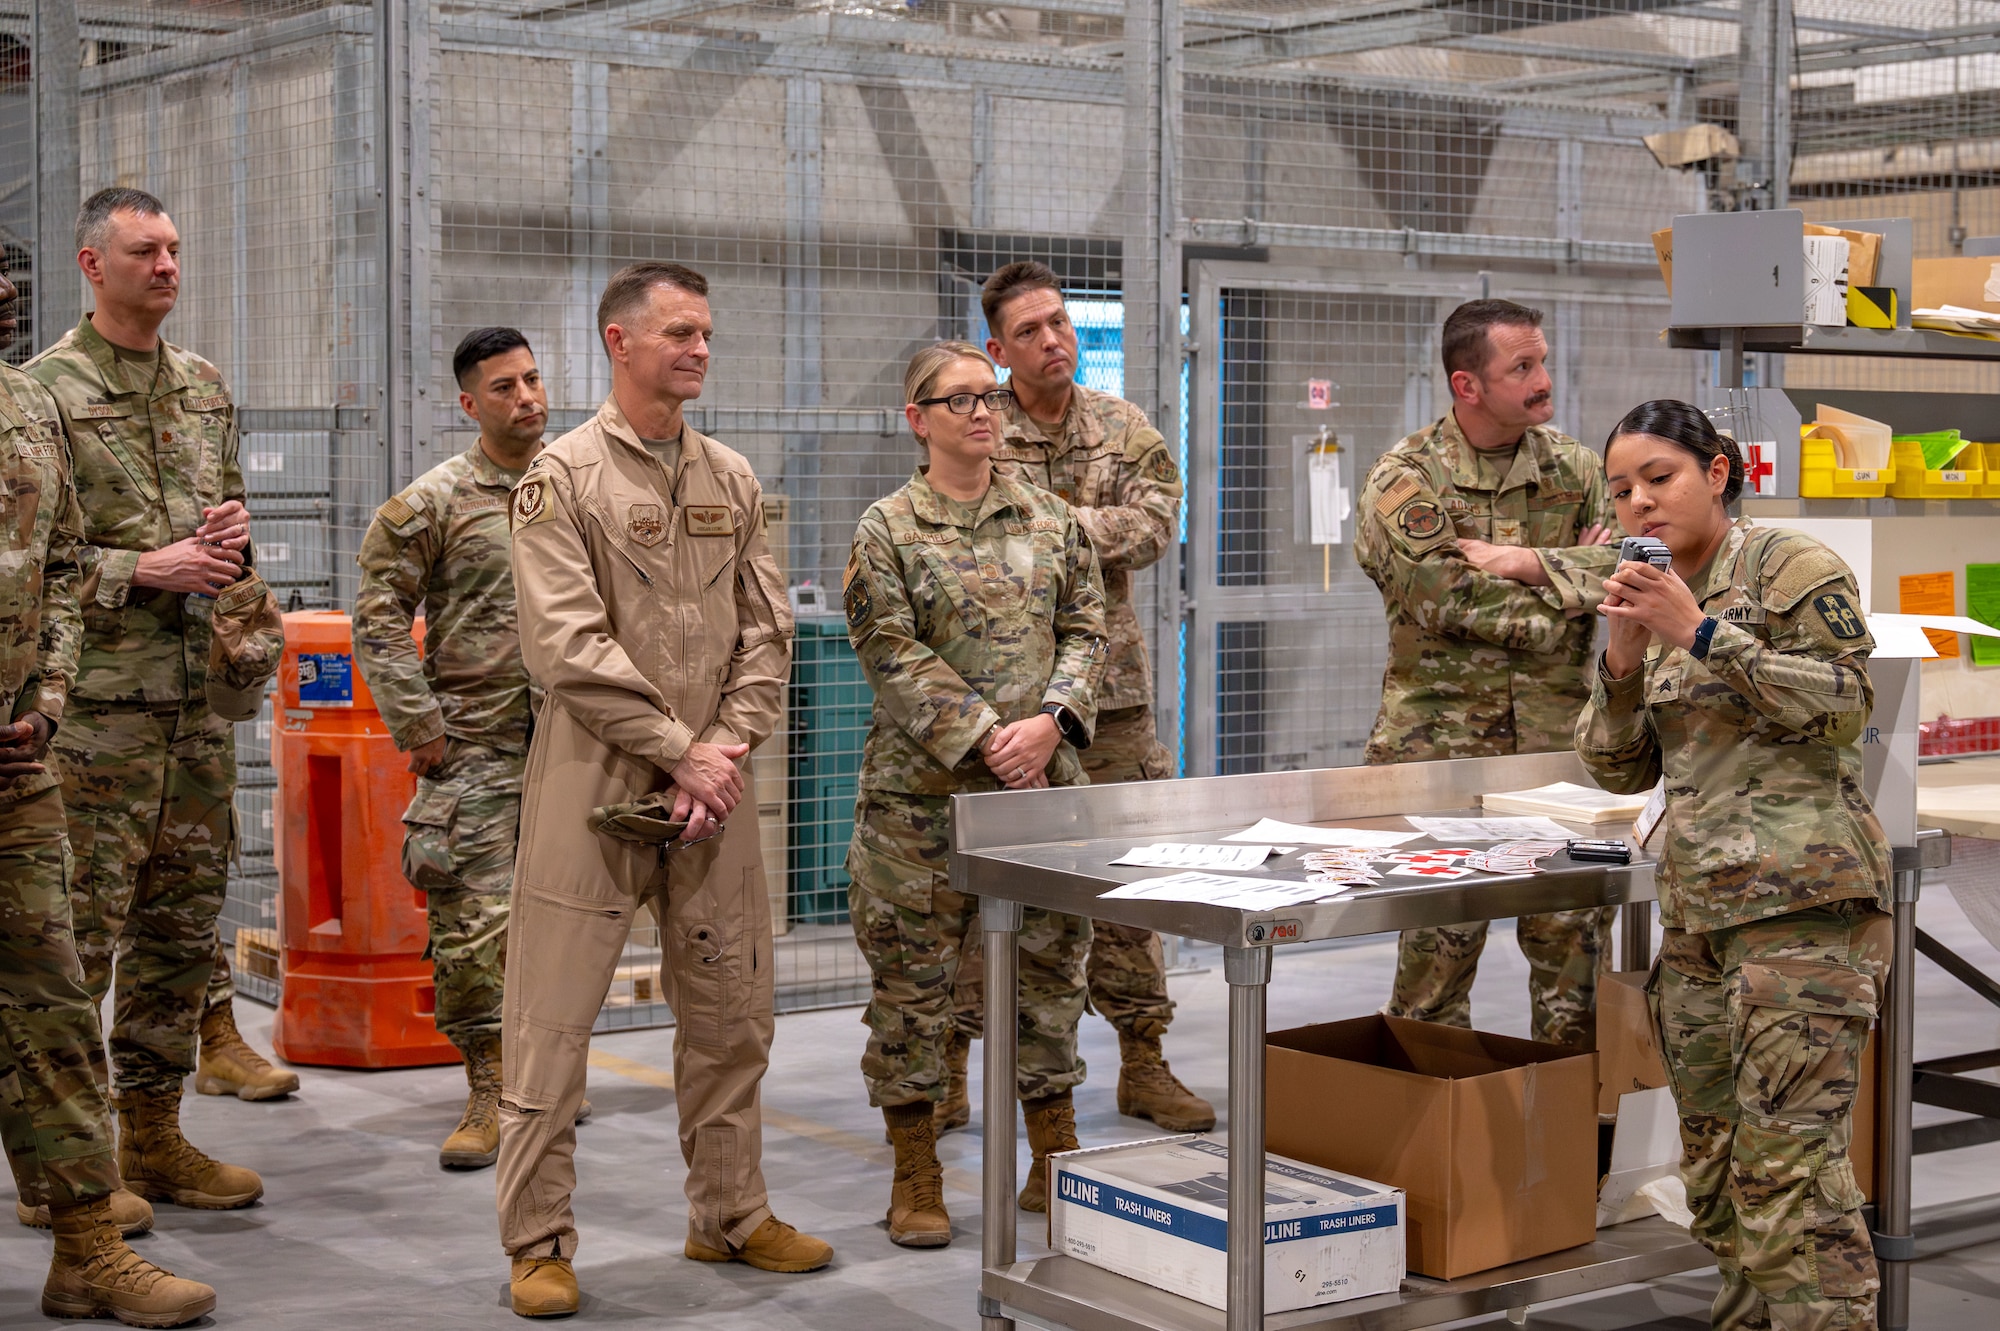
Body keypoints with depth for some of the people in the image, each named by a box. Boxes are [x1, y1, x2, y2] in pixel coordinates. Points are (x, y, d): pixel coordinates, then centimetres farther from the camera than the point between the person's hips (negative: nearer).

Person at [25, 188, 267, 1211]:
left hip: (200, 695, 7)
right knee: (78, 933, -3)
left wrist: (234, 531, 2)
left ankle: (152, 1135, 21)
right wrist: (144, 569, -17)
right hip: (96, 703, -7)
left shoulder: (205, 388, 14)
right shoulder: (49, 389, -7)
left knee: (182, 927, 11)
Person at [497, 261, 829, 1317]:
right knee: (553, 1018, -2)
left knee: (731, 1007, 11)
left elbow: (765, 632, 9)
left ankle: (729, 1214, 25)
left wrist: (728, 745, -5)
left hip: (711, 781, 6)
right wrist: (679, 751, -14)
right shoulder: (563, 477, -6)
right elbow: (568, 647, -13)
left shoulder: (731, 478, 11)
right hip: (595, 779, -5)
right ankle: (537, 1243, 7)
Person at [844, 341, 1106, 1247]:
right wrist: (987, 738, -16)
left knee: (1051, 964, 9)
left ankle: (1055, 1162, 21)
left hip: (1043, 775, 4)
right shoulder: (887, 530, -2)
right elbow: (893, 655, -9)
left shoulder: (1050, 520, 10)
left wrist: (1050, 720, -10)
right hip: (922, 787, -3)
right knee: (914, 975, 1)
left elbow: (1085, 630, 7)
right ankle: (916, 1178, 13)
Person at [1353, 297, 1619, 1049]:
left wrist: (1528, 563, -16)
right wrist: (1569, 579, -7)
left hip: (1559, 745, 3)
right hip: (1439, 745, -3)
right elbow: (1449, 602, -15)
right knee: (1438, 940, 2)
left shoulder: (1577, 470, 9)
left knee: (1575, 933, 5)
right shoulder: (1405, 481, -3)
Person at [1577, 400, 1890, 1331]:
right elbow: (1621, 768, 16)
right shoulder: (1657, 599, 18)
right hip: (1699, 905, 7)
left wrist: (1700, 633, -13)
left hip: (1801, 901, -7)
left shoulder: (1790, 567, -1)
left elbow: (1845, 704, -11)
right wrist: (1624, 658, -1)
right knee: (1713, 1156, 9)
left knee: (1787, 1152, -13)